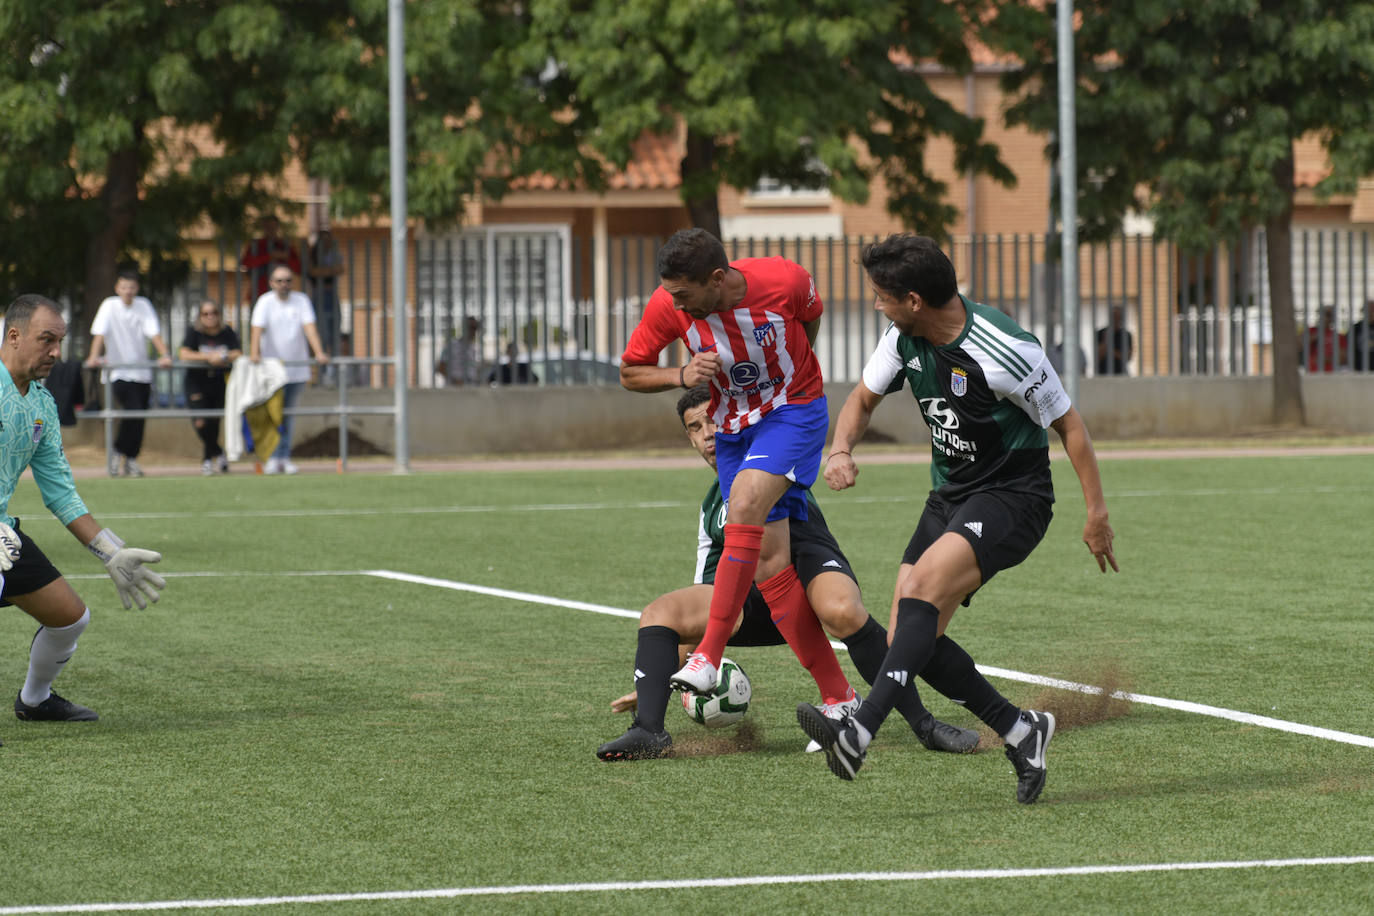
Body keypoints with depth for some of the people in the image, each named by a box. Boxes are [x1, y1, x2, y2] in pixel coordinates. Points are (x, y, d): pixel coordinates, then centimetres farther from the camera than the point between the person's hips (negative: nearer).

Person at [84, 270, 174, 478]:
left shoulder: (143, 306, 4)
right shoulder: (110, 306, -3)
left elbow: (154, 332, -3)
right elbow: (99, 332, -12)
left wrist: (164, 355, -18)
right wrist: (94, 356, -27)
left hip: (141, 371, 4)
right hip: (119, 372, -4)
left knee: (140, 417, 3)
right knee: (133, 411, -19)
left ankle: (131, 460, 17)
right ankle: (118, 452, -2)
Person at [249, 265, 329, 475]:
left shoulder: (301, 300, 4)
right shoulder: (265, 302, -2)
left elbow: (309, 328, -7)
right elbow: (257, 328, -15)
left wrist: (319, 353, -21)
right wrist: (254, 353, -32)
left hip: (297, 369, 2)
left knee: (289, 415, 6)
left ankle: (284, 458, 11)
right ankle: (273, 459, -4)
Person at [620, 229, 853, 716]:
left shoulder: (785, 281, -22)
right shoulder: (667, 306, -16)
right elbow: (629, 373, -2)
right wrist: (682, 376, -21)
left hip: (793, 409, -4)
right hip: (731, 429, 4)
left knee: (746, 503, -30)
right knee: (770, 565, -4)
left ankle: (709, 655, -30)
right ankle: (838, 696, 1)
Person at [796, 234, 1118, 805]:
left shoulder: (1004, 351, -22)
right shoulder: (906, 337, -2)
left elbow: (1067, 424, -11)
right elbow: (864, 397, 14)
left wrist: (1097, 512, -10)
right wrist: (841, 449, -7)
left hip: (1012, 496, -8)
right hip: (949, 497, 8)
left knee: (925, 583, -31)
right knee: (909, 640, -5)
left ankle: (860, 731, -41)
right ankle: (1020, 732, 9)